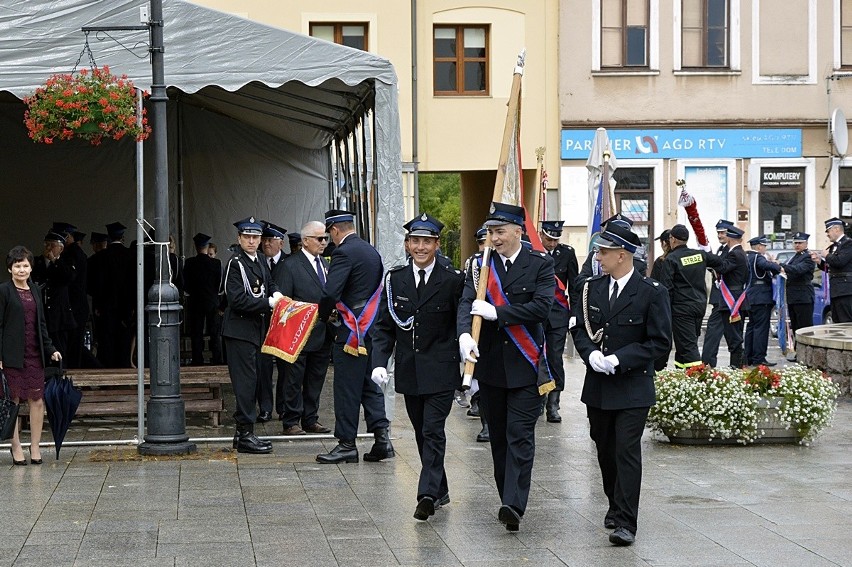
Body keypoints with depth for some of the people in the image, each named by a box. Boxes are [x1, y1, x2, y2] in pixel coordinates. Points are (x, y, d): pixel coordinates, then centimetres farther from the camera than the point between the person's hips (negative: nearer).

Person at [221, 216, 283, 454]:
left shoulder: (261, 261, 11)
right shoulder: (235, 263, -13)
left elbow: (269, 284, 26)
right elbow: (238, 300, -20)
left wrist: (276, 294, 3)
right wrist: (268, 303, -19)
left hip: (256, 330, 9)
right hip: (240, 330, -9)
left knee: (251, 382, 12)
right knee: (246, 381, -8)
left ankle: (243, 433, 19)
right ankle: (245, 435, -5)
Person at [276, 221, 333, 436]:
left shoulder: (324, 264, 15)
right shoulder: (290, 265, -9)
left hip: (323, 334, 7)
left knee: (316, 379, 13)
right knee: (294, 379, 0)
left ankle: (311, 419, 22)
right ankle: (291, 422, 6)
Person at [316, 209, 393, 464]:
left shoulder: (344, 252, -14)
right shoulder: (372, 252, 14)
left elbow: (330, 292, -23)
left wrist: (323, 316, -5)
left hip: (352, 331, -9)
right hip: (372, 327, 9)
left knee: (347, 388, -1)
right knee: (369, 385, 14)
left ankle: (347, 444, 4)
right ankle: (382, 437, 7)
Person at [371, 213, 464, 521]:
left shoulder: (453, 280, -5)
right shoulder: (395, 279, 5)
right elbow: (383, 326, 6)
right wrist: (379, 362, -7)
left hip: (441, 371, -4)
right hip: (409, 371, 4)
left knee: (433, 431, -11)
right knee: (422, 433, 13)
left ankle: (428, 494, -13)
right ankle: (440, 490, 25)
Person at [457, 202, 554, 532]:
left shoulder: (540, 265, -1)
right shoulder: (480, 265, 7)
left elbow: (541, 307, -14)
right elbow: (467, 302, -6)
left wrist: (496, 312, -18)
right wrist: (465, 334, -26)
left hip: (524, 365, -4)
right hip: (489, 364, 4)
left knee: (520, 436, -10)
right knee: (498, 436, 11)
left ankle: (514, 504, -16)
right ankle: (509, 500, 22)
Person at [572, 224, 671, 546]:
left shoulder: (652, 292, -9)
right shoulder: (593, 288, 7)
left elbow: (660, 342, -10)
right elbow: (581, 330, 12)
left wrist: (618, 360, -18)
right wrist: (591, 355, -11)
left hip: (633, 389, -5)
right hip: (598, 387, 5)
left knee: (627, 452, -10)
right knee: (605, 450, 15)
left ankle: (625, 523, -11)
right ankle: (616, 505, 33)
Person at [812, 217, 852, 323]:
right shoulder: (833, 246, 20)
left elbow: (840, 261, -22)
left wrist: (827, 256, -5)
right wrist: (819, 261, 6)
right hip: (835, 293, 10)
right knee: (836, 322, 9)